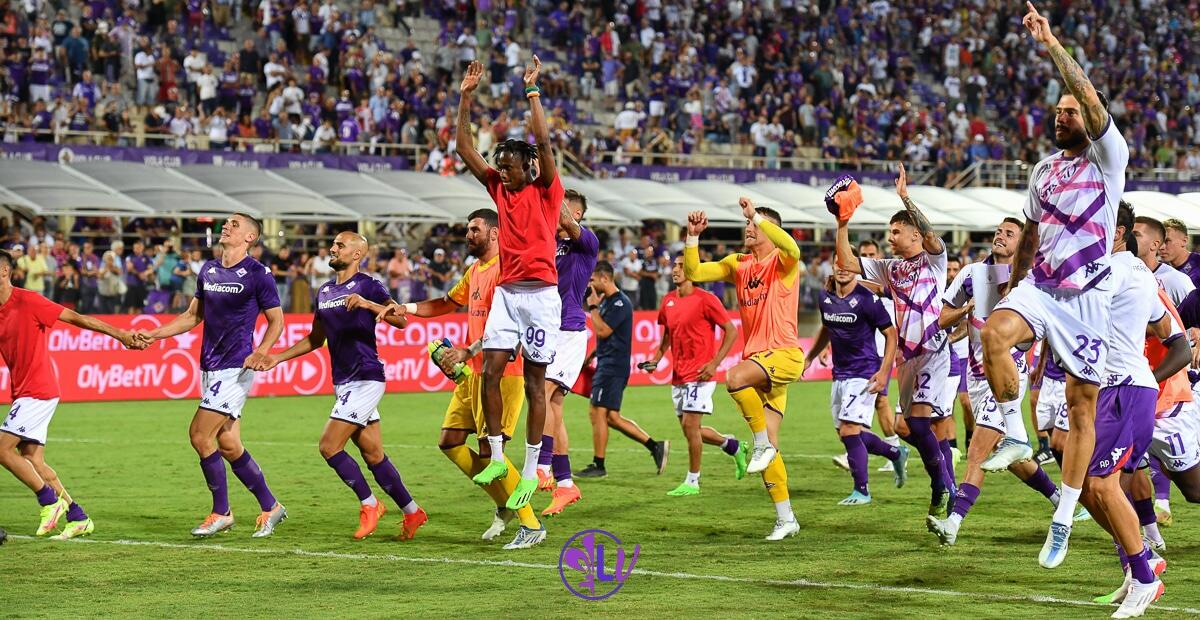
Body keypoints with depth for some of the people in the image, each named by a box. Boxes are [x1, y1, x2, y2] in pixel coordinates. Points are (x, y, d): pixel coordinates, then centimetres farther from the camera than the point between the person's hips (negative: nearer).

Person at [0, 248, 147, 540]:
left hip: (37, 391, -8)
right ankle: (78, 518, 12)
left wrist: (120, 335, -13)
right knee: (32, 461, 6)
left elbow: (75, 318, -11)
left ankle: (50, 501, -1)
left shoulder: (27, 301, -12)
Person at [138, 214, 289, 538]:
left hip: (236, 367, -7)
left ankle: (221, 513, 1)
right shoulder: (208, 270, 12)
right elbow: (193, 316, 20)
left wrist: (260, 353, -19)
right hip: (210, 366, 7)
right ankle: (270, 507, 18)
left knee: (200, 434, -12)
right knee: (228, 444, 7)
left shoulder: (258, 274, -8)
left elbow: (276, 320, -3)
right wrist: (153, 334, 11)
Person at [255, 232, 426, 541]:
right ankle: (412, 512, 18)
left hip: (365, 378, -8)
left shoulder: (368, 286, -8)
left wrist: (365, 302, -33)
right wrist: (277, 358, 17)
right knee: (373, 455, 9)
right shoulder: (324, 292, 16)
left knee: (329, 446, -12)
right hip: (343, 382, 8)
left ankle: (369, 504, 2)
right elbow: (316, 339, 25)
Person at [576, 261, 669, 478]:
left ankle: (598, 466, 1)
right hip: (607, 364, 10)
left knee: (598, 412, -6)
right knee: (611, 417, 9)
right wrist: (591, 356, 20)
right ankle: (655, 447, 12)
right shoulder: (607, 301, 17)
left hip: (613, 366, -10)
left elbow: (603, 331, -21)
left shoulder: (620, 303, -14)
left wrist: (593, 306, -12)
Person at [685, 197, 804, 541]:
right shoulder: (738, 264, 15)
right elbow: (693, 272, 10)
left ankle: (763, 444, -17)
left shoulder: (782, 262, -3)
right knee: (769, 446, 5)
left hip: (785, 355, -7)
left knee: (735, 377, -35)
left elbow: (792, 248, -28)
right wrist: (693, 236, -3)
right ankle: (785, 519, 10)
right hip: (758, 359, 7)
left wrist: (757, 215, -27)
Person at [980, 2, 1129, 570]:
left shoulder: (1108, 158, -4)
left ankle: (1065, 518, 6)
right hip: (1039, 286, 4)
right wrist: (1012, 287, 25)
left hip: (1088, 296, -4)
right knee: (994, 332, -29)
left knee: (1082, 406, 0)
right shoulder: (1043, 170, 14)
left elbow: (1090, 100, -21)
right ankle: (1011, 427, -9)